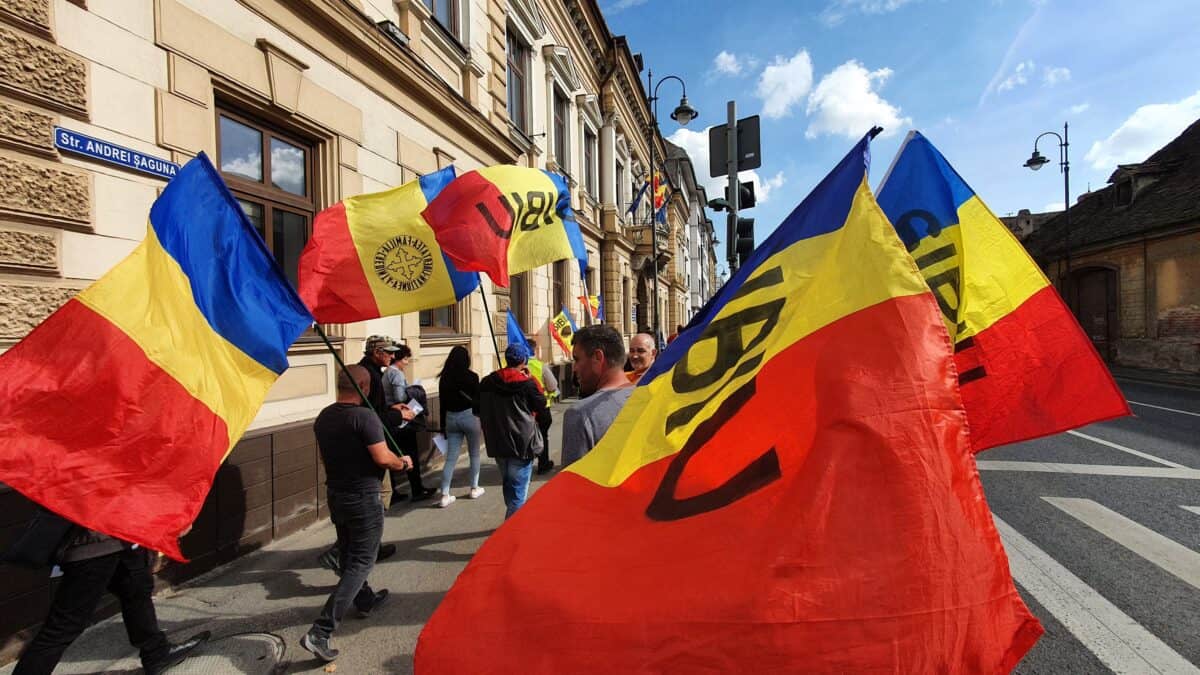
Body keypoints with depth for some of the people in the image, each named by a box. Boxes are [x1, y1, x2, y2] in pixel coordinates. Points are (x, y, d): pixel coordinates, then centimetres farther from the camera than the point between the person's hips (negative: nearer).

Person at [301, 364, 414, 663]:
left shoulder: (323, 417, 1)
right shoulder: (364, 416, -23)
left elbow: (324, 457, 13)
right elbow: (382, 458, -25)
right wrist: (403, 462, -5)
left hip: (334, 493, 8)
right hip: (363, 498, -8)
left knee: (348, 554, 23)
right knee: (360, 563, 2)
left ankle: (365, 601, 43)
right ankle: (320, 632, -1)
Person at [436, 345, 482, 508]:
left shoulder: (444, 378, 2)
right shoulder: (471, 376, -10)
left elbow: (443, 402, 7)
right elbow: (477, 400, -7)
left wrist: (443, 426, 14)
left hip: (450, 418, 3)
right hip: (469, 416, -3)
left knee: (451, 458, 7)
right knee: (474, 455, 15)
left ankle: (445, 495, 5)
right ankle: (474, 489, 26)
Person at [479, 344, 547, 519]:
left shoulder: (487, 382, 1)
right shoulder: (526, 383, -14)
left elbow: (479, 410, 9)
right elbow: (541, 405, 0)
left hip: (497, 444, 6)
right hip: (521, 444, -6)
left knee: (508, 484, 24)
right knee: (518, 491, 2)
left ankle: (512, 517, 42)